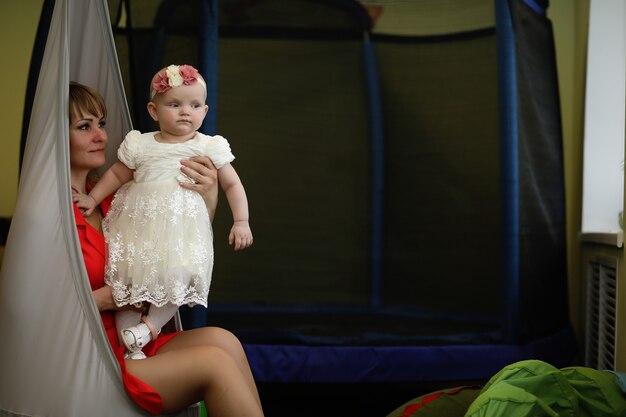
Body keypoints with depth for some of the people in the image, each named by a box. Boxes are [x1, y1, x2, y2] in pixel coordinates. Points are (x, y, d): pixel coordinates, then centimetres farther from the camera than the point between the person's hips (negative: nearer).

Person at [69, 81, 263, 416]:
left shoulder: (108, 199, 12)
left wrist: (208, 199, -2)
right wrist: (104, 298, -17)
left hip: (128, 346, 7)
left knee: (221, 340, -15)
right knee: (214, 362, -20)